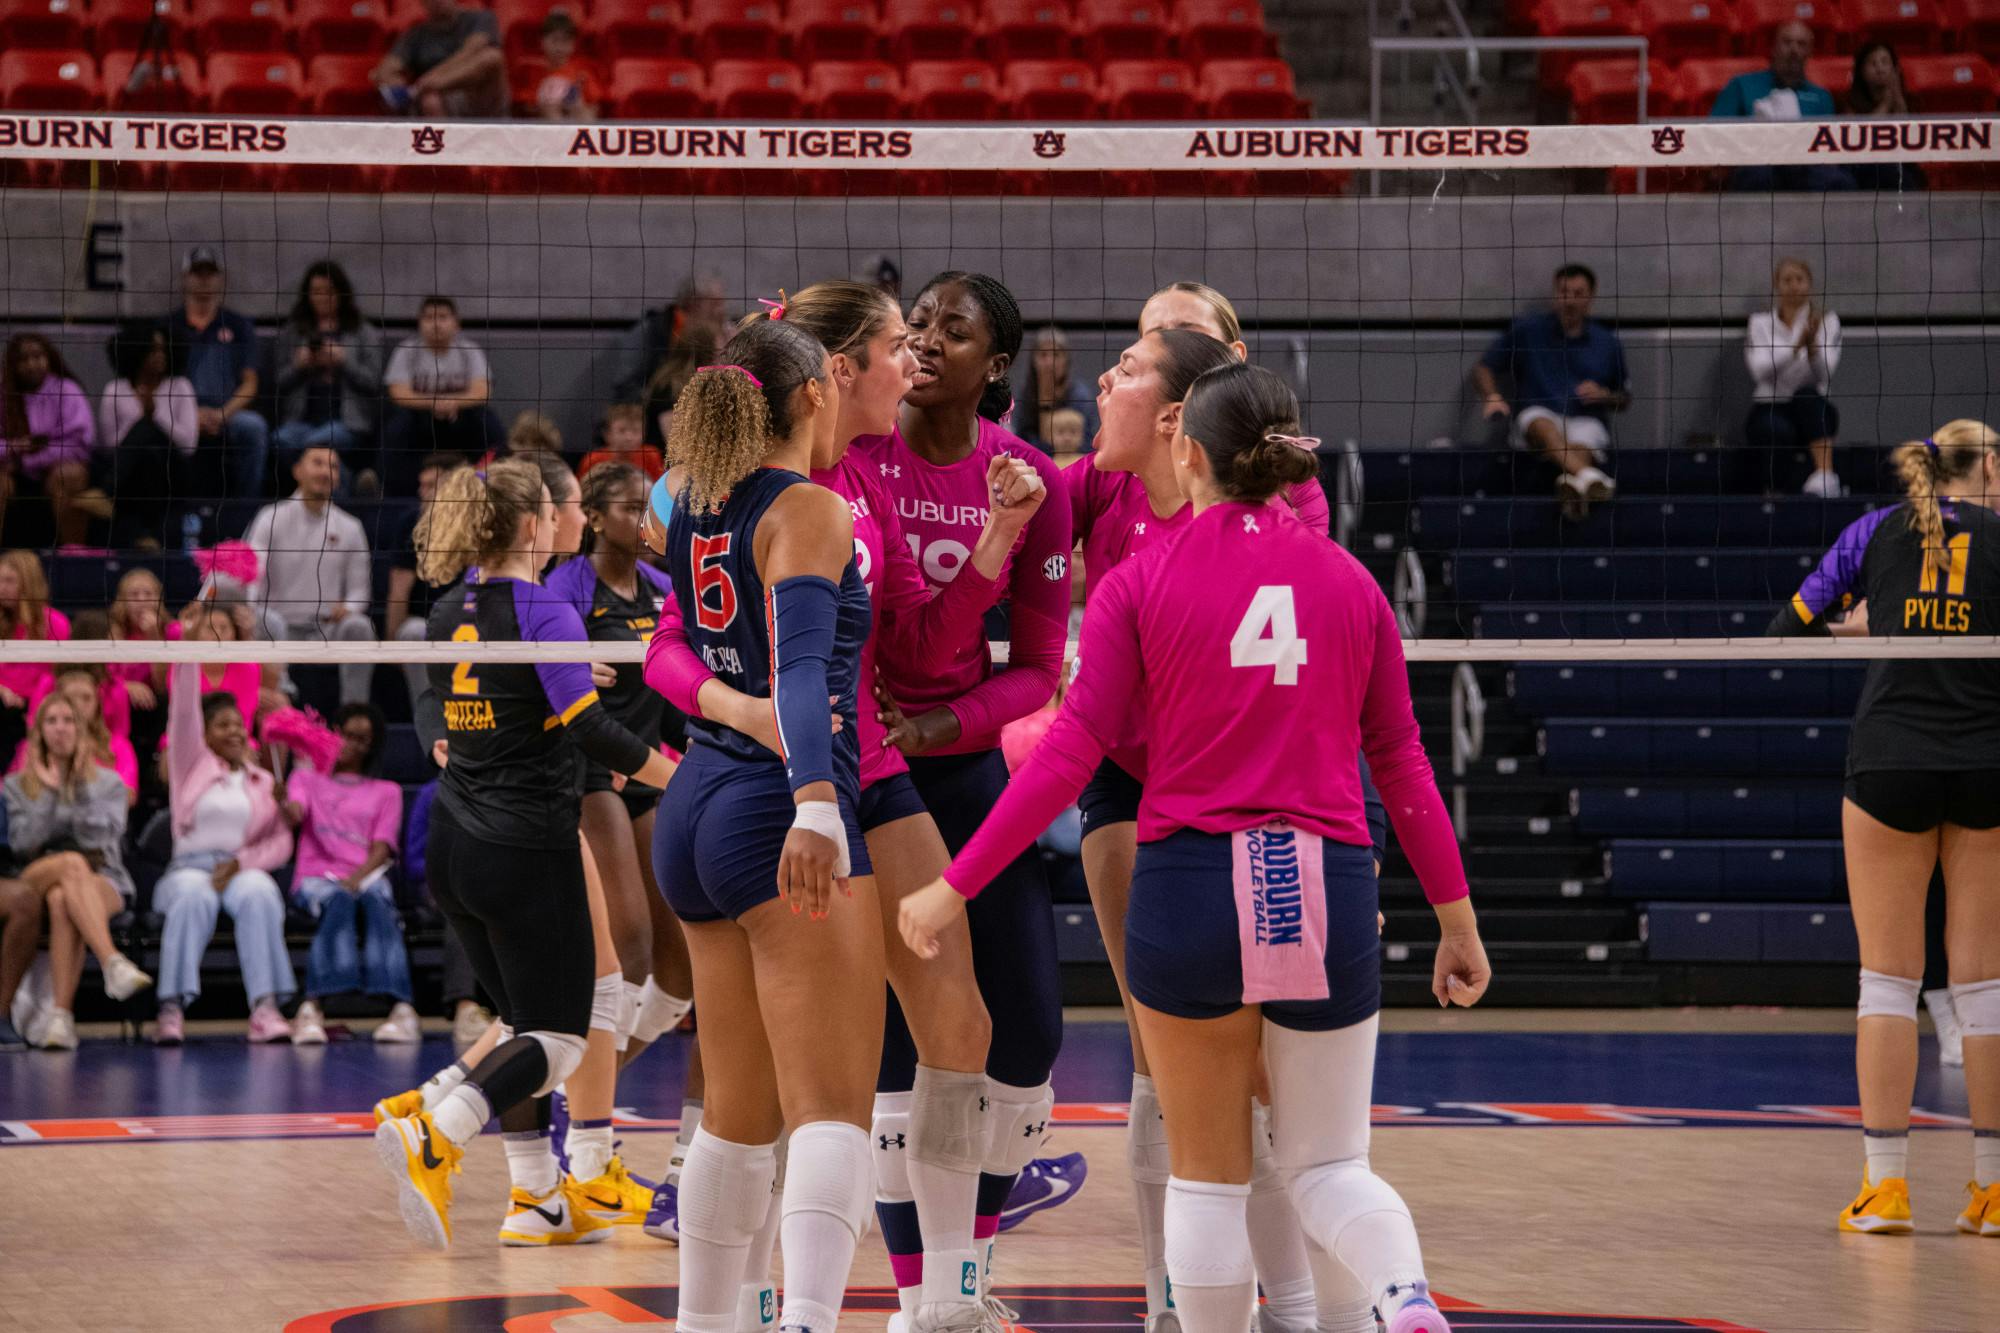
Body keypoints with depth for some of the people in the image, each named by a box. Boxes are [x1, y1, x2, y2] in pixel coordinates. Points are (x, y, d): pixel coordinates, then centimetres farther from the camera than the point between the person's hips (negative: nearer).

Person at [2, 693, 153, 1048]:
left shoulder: (108, 783, 15)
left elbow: (99, 838, -3)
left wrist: (82, 786, -4)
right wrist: (50, 792, -3)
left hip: (103, 882, 0)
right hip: (36, 880, 0)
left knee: (62, 900, -39)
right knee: (72, 863, -39)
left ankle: (61, 1015, -54)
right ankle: (113, 963, -58)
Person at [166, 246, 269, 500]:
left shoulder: (239, 325, 15)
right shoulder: (169, 325, 14)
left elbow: (249, 384, 8)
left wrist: (223, 414, -12)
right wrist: (192, 413, -11)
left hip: (228, 415, 1)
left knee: (253, 426, -34)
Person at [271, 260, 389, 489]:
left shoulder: (365, 334, 15)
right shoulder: (289, 334, 21)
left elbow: (373, 383, 6)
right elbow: (279, 384, 15)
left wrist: (343, 362, -7)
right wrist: (299, 367, -4)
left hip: (347, 421, -3)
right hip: (301, 418, 3)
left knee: (315, 443, -37)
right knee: (284, 441, -33)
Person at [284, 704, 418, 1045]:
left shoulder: (386, 792, 24)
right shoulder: (308, 777, 24)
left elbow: (381, 848, 8)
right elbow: (294, 816, 0)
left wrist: (357, 877, -14)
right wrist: (283, 804, -26)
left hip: (366, 876, 1)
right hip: (317, 875, -1)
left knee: (376, 902, -37)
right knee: (339, 902, -38)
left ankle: (401, 1008, -54)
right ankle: (313, 1007, -54)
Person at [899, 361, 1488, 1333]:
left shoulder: (1142, 581, -2)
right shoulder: (1348, 581, 5)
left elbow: (1070, 754, -6)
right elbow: (1400, 762, 7)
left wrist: (954, 887, -1)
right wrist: (1456, 917, 14)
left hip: (1188, 884, -2)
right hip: (1326, 888, 2)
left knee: (1208, 1175, 12)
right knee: (1329, 1166, 11)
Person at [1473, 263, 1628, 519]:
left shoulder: (1607, 343, 18)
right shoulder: (1526, 330, 14)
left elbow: (1625, 400, 27)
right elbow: (1483, 367, 16)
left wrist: (1604, 396, 3)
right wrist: (1492, 397, -5)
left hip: (1586, 423, 2)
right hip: (1537, 416, -2)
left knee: (1579, 446, -36)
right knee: (1543, 425, -39)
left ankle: (1572, 485, -70)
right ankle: (1589, 477, -69)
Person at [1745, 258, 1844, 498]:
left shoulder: (1827, 321, 6)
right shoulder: (1761, 322, 4)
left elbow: (1825, 374, -11)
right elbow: (1761, 370, -15)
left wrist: (1813, 343, -30)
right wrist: (1796, 347, -31)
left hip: (1811, 410, 1)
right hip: (1769, 409, -1)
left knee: (1807, 394, -37)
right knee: (1778, 430, -39)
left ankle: (1825, 476, -50)